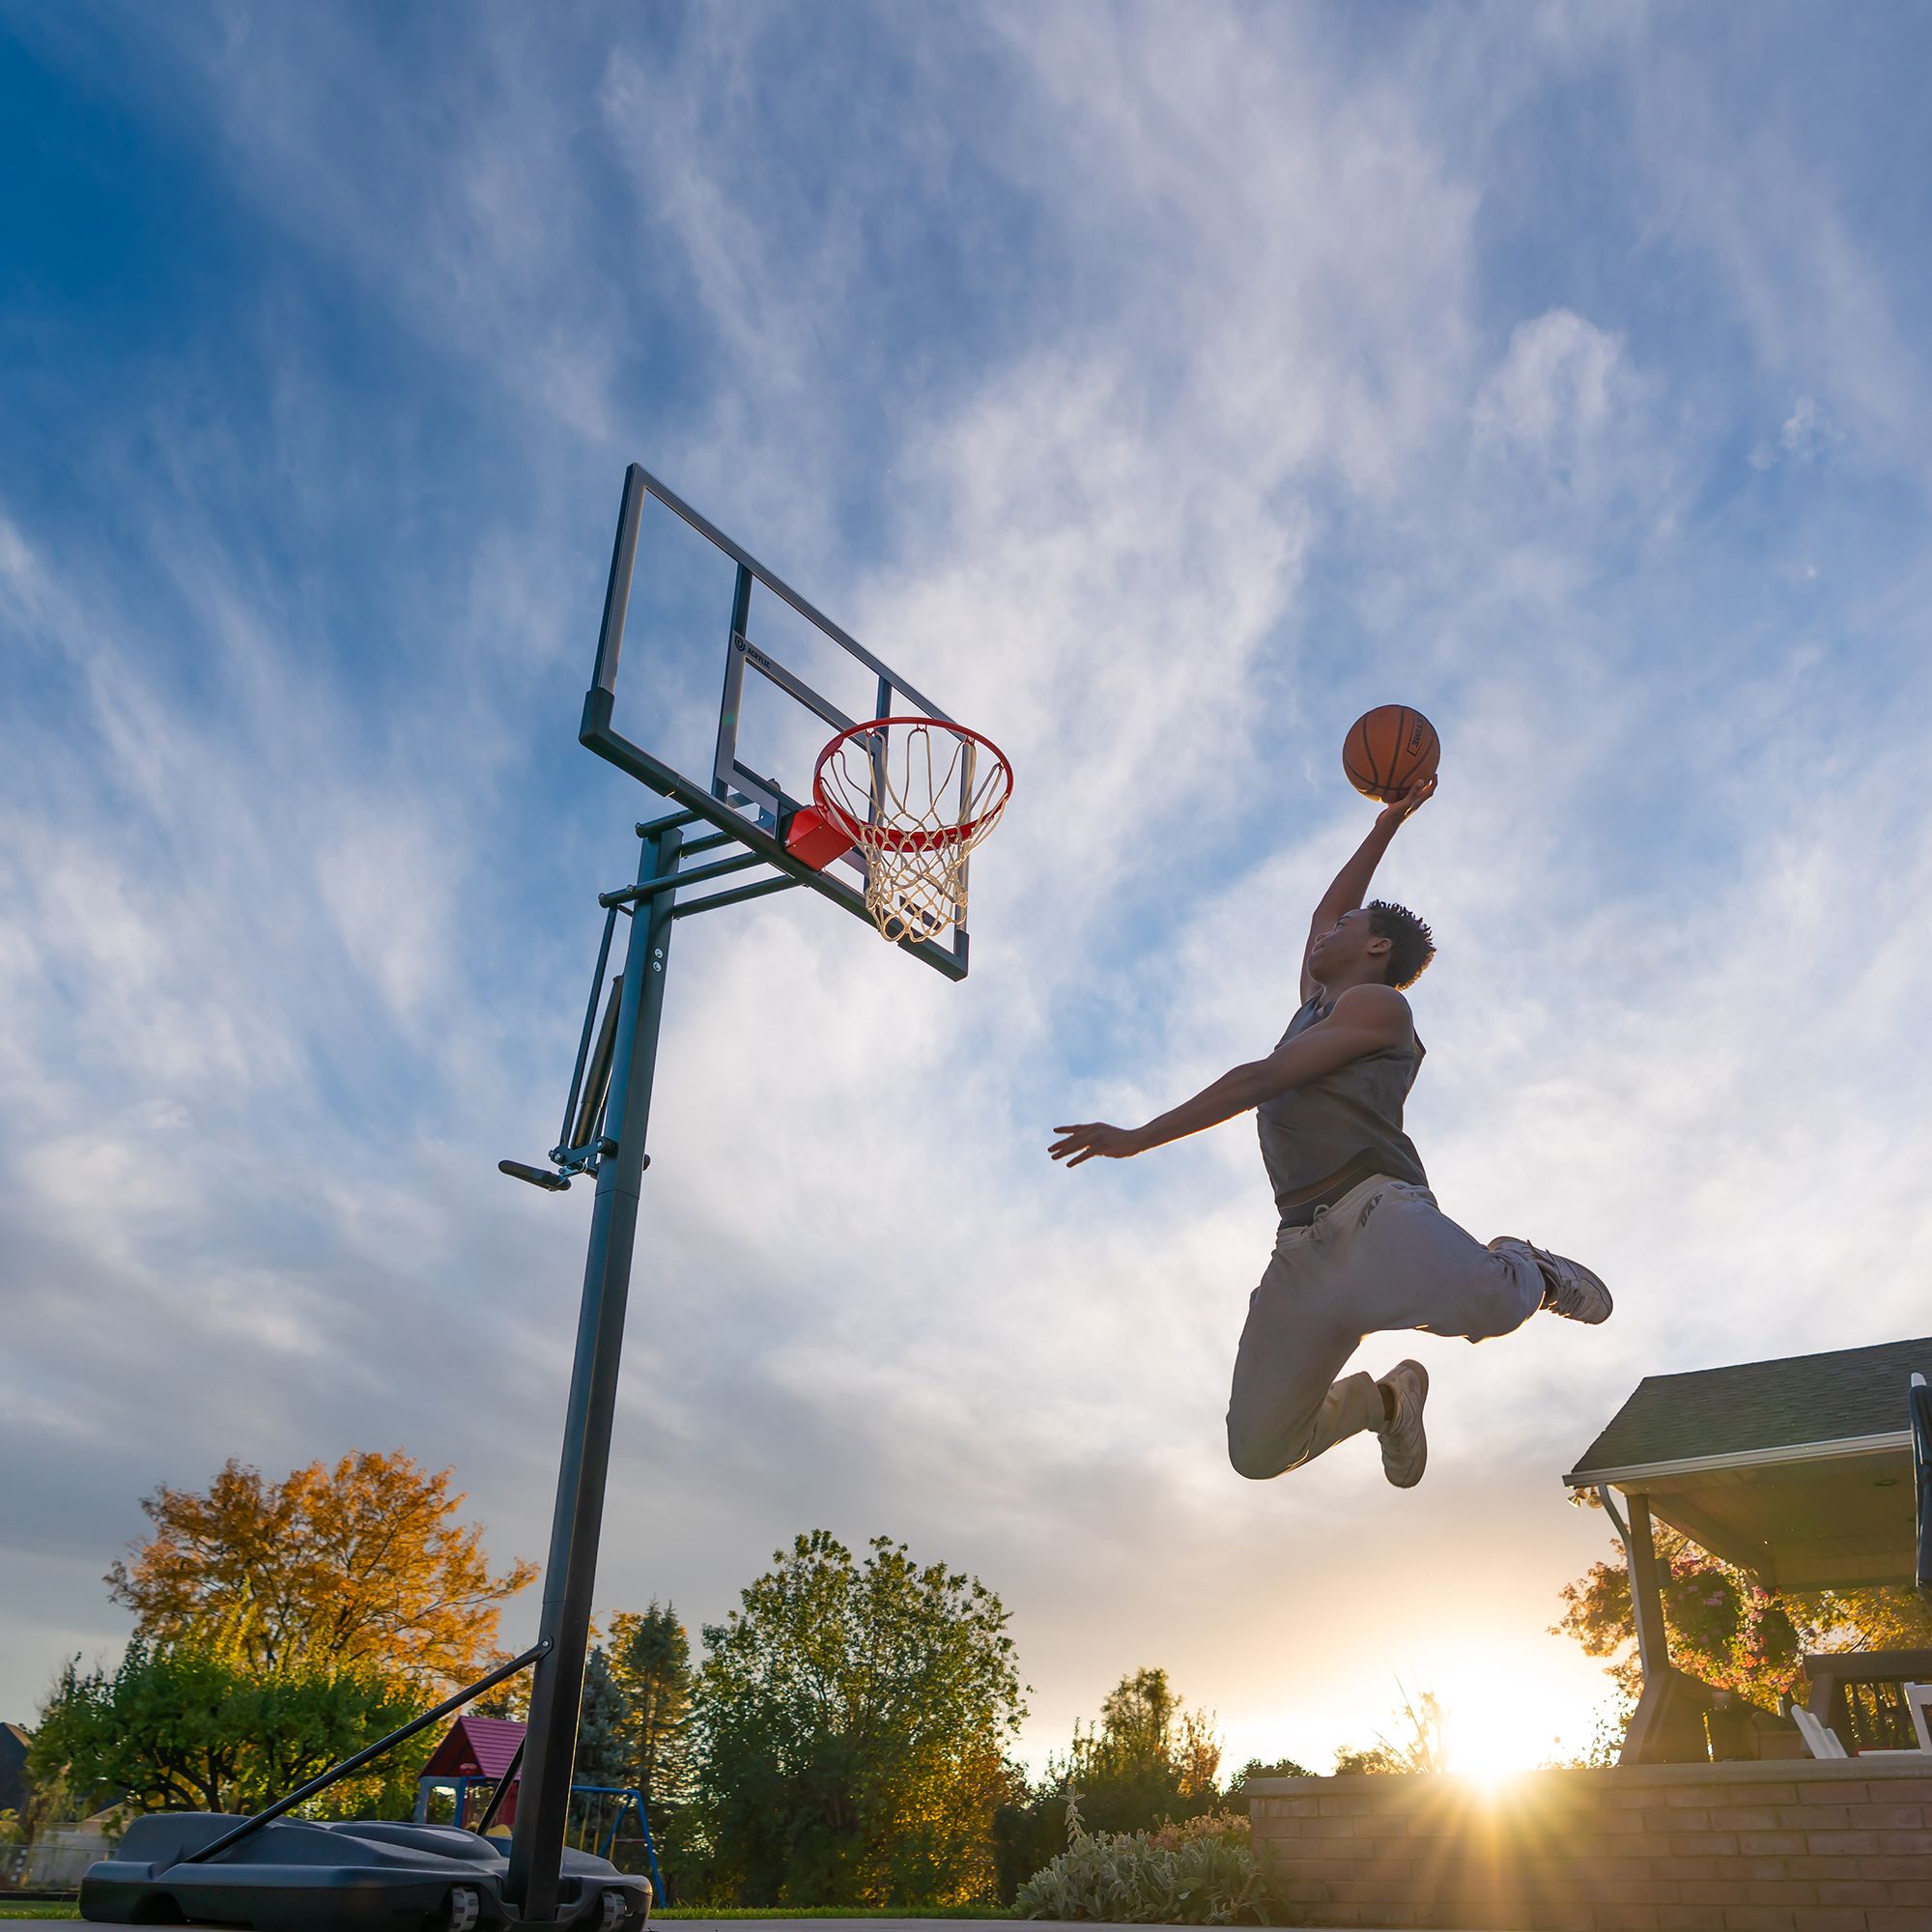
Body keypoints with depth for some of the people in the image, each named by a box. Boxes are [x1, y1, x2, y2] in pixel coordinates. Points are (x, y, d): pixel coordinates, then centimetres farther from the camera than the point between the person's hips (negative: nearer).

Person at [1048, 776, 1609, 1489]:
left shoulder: (1378, 1005, 5)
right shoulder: (1315, 1004, 31)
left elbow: (1260, 1080, -4)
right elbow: (1324, 909, 46)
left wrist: (1136, 1138, -6)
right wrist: (1387, 823, 45)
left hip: (1373, 1213, -7)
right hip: (1304, 1248, 7)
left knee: (1486, 1303, -39)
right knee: (1256, 1452, -5)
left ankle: (1523, 1271, -2)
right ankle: (1384, 1398, 20)